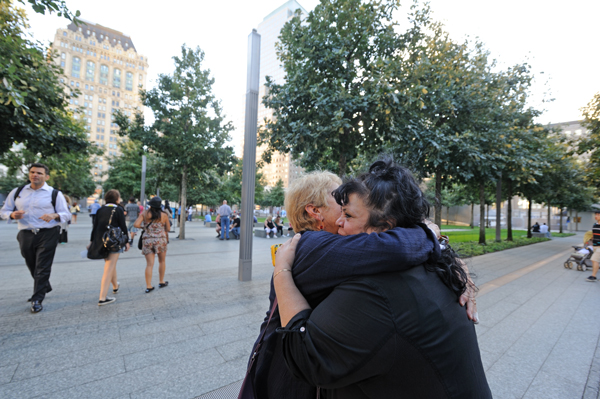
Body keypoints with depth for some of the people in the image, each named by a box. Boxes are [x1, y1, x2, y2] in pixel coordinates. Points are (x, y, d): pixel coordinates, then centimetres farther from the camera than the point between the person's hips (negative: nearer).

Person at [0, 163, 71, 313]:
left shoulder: (55, 194, 0)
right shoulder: (17, 192, 10)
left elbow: (66, 214, 0)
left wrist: (54, 215, -22)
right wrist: (13, 215, -9)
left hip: (47, 235, -4)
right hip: (25, 235, 4)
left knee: (42, 268, -4)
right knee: (32, 266, 17)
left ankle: (37, 300, 5)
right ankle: (45, 288, 40)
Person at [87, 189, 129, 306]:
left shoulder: (100, 210, 8)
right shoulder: (119, 210, -6)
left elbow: (95, 227, 8)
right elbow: (123, 227, -8)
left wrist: (91, 241, 13)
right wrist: (126, 241, 0)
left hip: (101, 241, 6)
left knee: (111, 265, 23)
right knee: (109, 269, -3)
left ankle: (115, 286, 43)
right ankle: (102, 298, -5)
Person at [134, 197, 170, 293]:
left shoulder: (144, 214, -2)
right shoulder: (164, 215, -4)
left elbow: (136, 224, -11)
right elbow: (168, 229, 3)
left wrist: (143, 227, 8)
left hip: (147, 240, 1)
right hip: (161, 240, -1)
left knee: (149, 264, 4)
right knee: (162, 261, 18)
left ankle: (148, 286, 0)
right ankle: (161, 282, 27)